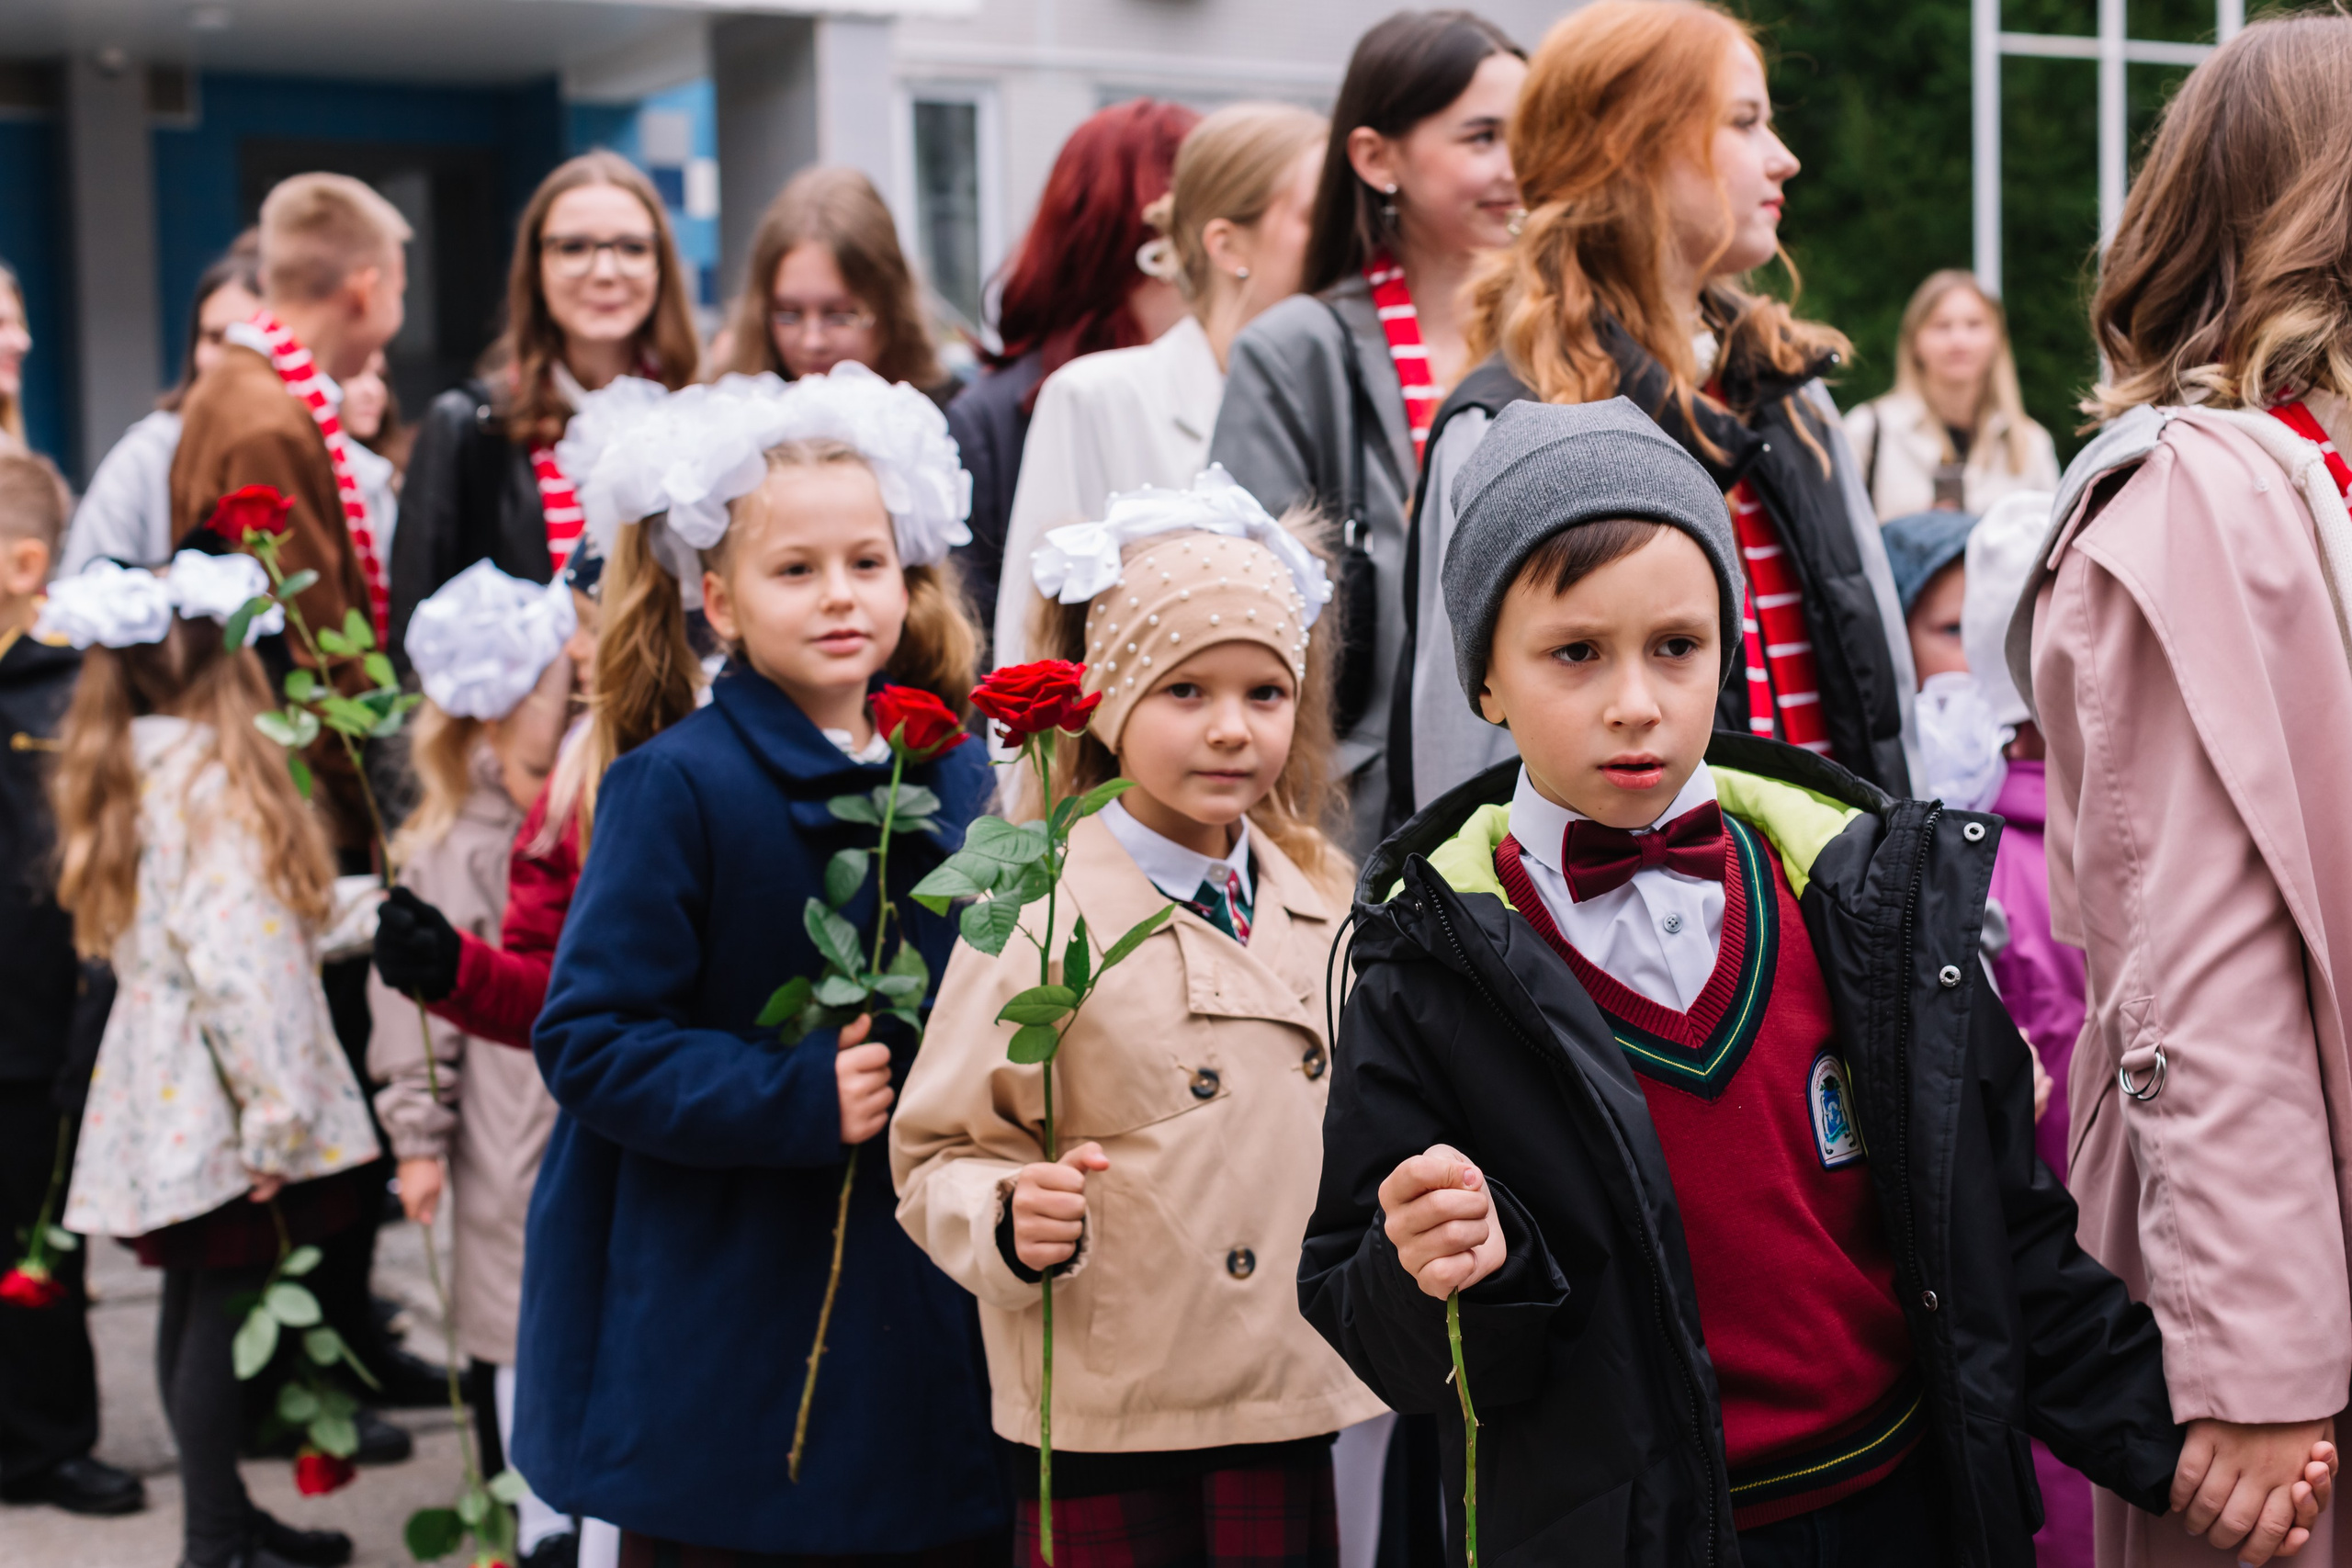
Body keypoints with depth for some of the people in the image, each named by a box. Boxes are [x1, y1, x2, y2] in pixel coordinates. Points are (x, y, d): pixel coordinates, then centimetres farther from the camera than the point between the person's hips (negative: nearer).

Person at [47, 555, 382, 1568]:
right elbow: (237, 963, -23)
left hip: (169, 1097, 9)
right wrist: (274, 1116, -21)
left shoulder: (136, 774, 11)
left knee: (200, 1303, 16)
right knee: (219, 1311, -1)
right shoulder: (213, 782, -17)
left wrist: (344, 913, 23)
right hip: (217, 1100, -9)